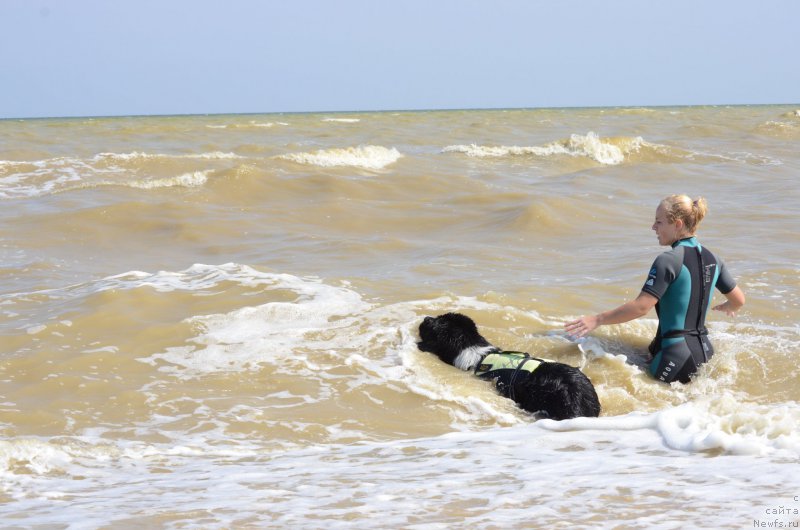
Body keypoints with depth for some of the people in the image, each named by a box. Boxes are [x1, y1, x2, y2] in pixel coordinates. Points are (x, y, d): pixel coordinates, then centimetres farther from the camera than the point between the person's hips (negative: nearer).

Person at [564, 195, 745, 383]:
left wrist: (597, 320, -13)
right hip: (705, 353, 8)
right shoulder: (711, 259, 10)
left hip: (675, 357, -8)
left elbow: (641, 306, -20)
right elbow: (739, 300, 20)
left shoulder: (668, 261, -13)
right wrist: (726, 308, 44)